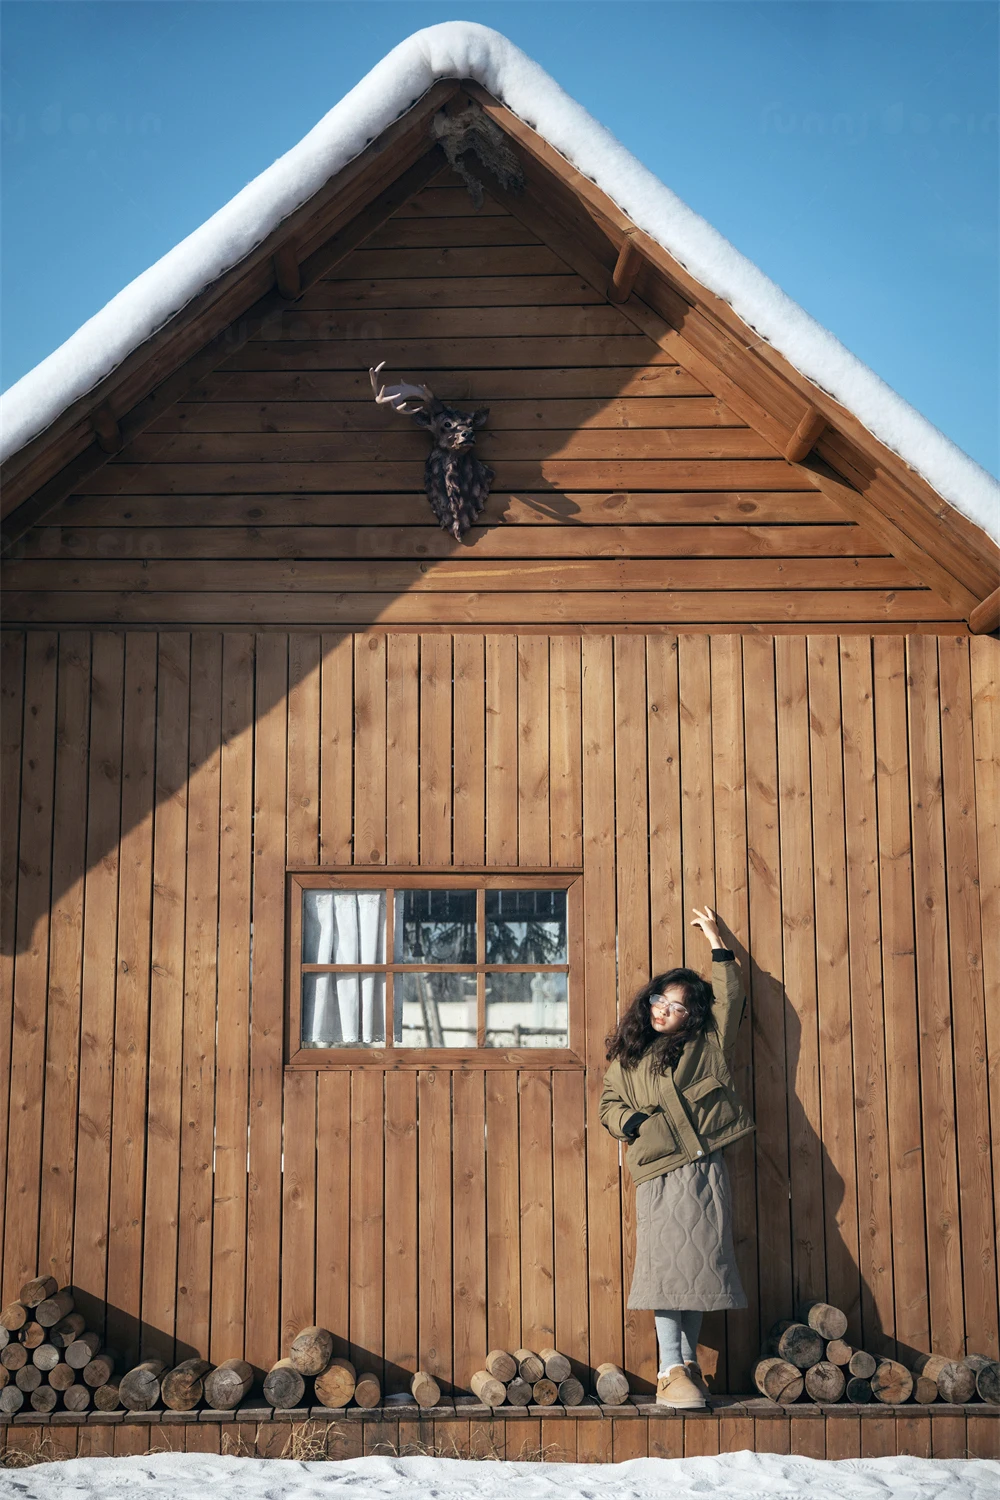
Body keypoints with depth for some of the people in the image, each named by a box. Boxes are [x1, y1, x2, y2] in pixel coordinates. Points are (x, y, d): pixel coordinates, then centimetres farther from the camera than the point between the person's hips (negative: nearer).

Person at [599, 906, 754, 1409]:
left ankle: (688, 1360, 9)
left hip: (706, 1169, 0)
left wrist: (715, 939, 17)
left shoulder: (707, 1046, 13)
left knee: (701, 1263, -3)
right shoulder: (627, 1058, 17)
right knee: (667, 1264, -9)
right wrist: (635, 1122, -3)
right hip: (659, 1173, 0)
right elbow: (610, 1106, 19)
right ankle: (671, 1372, -8)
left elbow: (730, 999, 10)